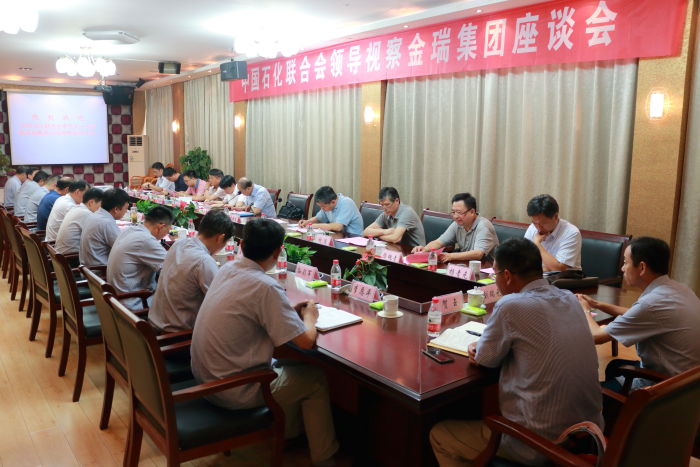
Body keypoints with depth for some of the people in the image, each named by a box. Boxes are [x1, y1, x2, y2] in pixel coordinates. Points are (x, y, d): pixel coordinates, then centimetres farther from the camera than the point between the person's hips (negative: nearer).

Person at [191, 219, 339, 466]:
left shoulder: (227, 268, -2)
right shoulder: (266, 287, -25)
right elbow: (306, 341, -21)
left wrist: (291, 311, 8)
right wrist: (309, 317, 0)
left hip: (204, 376, 8)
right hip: (232, 390, -7)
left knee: (283, 363, 28)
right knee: (315, 379, 11)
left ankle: (287, 435, 40)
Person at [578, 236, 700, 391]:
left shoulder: (652, 303, -30)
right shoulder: (675, 288, -2)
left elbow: (596, 336, -19)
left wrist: (584, 309, 1)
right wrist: (597, 304, 14)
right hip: (683, 375, 9)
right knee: (615, 366, 28)